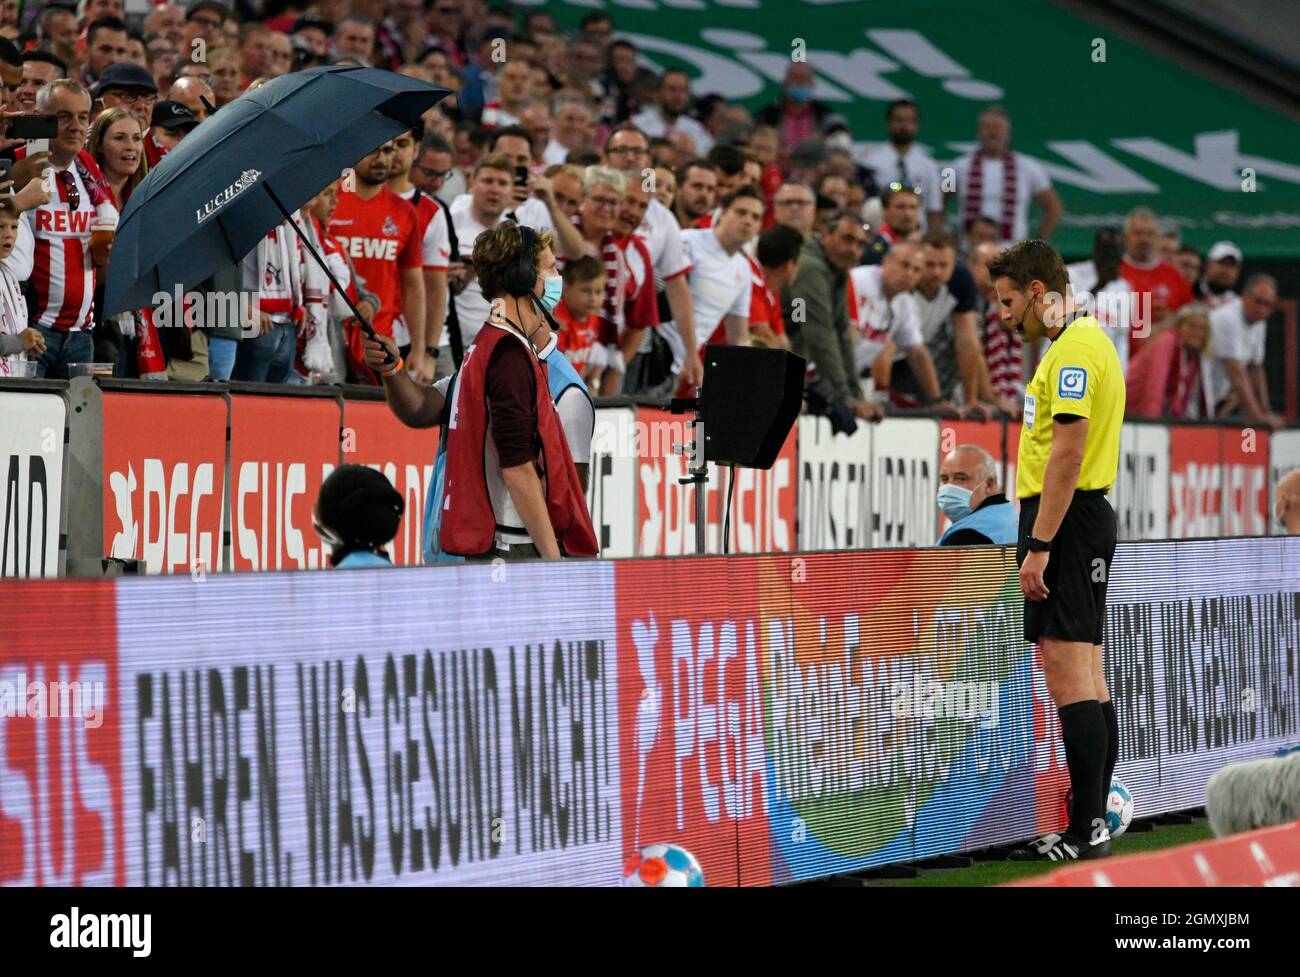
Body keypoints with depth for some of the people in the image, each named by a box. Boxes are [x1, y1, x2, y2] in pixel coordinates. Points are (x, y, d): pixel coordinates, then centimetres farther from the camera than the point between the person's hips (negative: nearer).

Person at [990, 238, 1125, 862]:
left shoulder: (1074, 348, -14)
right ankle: (1092, 825, 13)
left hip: (1066, 523, -11)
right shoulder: (1082, 341, 19)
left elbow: (1067, 454, -21)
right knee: (1087, 677, 10)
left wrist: (1039, 546, -22)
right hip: (1083, 520, 11)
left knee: (1068, 672, -12)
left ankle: (1085, 833, -14)